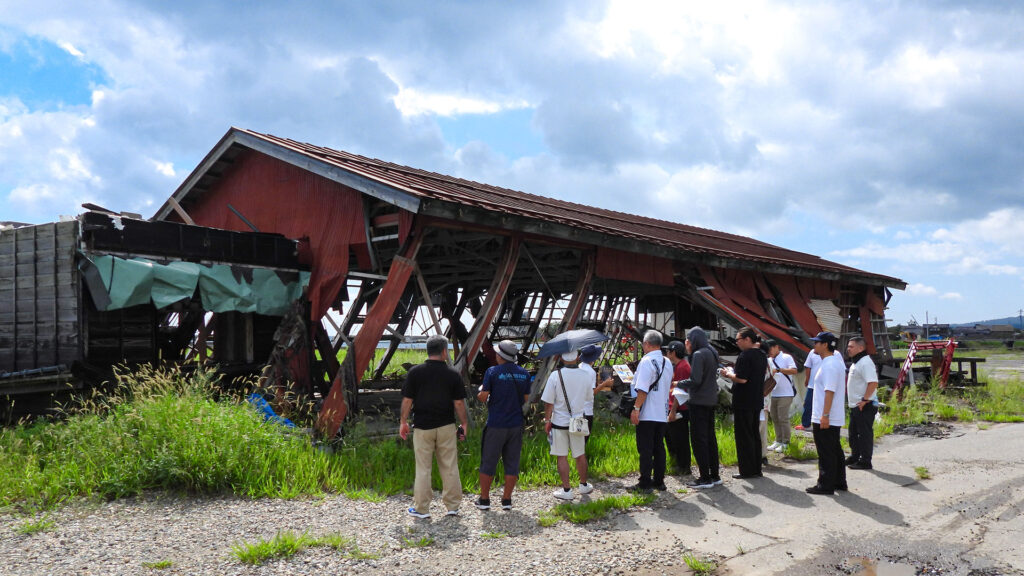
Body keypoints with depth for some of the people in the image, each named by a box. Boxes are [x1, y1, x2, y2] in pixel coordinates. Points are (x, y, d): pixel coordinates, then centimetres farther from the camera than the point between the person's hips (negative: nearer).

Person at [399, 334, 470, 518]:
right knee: (450, 467, 9)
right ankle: (453, 506, 16)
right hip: (446, 427, 1)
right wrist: (464, 424, 10)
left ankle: (421, 508, 12)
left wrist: (403, 422, 8)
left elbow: (407, 400, -3)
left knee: (423, 468, 6)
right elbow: (459, 403, -1)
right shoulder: (453, 375, -3)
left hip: (423, 427, -1)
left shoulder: (415, 372, -4)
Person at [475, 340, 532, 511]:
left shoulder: (492, 372, -10)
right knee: (512, 463, 10)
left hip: (496, 425, -3)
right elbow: (526, 399, 8)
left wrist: (480, 391, 11)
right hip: (516, 424, 4)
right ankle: (506, 500, 13)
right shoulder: (524, 374, 3)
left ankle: (484, 499, 14)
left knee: (488, 462, 7)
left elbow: (483, 397, -10)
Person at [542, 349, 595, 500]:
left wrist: (547, 421, 1)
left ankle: (566, 490, 8)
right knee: (580, 455, 17)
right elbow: (589, 395, 12)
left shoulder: (555, 375, -13)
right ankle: (584, 485, 31)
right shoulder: (585, 375, -4)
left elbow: (548, 402, -10)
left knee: (562, 457, 6)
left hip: (559, 422, -3)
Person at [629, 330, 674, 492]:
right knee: (659, 447, 13)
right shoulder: (667, 362, 10)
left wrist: (636, 408, -17)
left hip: (647, 414, -8)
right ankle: (659, 481, 19)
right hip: (662, 413, 8)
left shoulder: (647, 361, -14)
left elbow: (643, 389, -21)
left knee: (645, 450, -2)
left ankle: (645, 484, 1)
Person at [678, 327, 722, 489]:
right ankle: (714, 475, 19)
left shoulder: (698, 355, -15)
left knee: (698, 439, -3)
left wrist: (678, 384, -6)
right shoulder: (712, 353, 12)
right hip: (711, 401, 9)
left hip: (699, 402, -9)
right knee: (710, 437, 14)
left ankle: (705, 477, 0)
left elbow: (695, 381, -20)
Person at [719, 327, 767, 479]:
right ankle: (757, 469, 19)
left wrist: (728, 374, -6)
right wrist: (732, 373, 19)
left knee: (743, 436, -1)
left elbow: (742, 379, -24)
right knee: (755, 434, 14)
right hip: (757, 402, 9)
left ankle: (747, 470, 2)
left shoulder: (745, 356, -18)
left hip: (743, 402, -9)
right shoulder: (762, 355, 10)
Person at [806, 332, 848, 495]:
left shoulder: (829, 365, -18)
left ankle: (826, 485, 2)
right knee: (835, 450, 16)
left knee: (826, 452, -3)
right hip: (836, 418, 10)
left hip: (825, 419, -10)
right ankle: (839, 482, 24)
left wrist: (825, 415, -25)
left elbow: (829, 391, -24)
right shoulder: (836, 362, 15)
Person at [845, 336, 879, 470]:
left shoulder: (865, 363, -17)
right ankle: (855, 457, 30)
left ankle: (865, 461, 4)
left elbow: (873, 383, -27)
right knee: (854, 433, 19)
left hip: (865, 406, -11)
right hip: (855, 406, 11)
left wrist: (864, 400, -24)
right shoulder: (855, 363, 15)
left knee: (865, 434, -3)